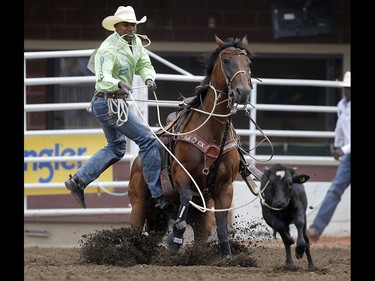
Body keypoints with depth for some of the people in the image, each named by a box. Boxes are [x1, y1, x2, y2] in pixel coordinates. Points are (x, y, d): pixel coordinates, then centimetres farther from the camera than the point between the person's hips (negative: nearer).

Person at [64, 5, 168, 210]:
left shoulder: (136, 42, 5)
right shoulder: (108, 49, -21)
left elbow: (144, 64, 7)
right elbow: (102, 79, -31)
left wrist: (148, 78, -16)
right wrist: (119, 83, -52)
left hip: (115, 103, 10)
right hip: (110, 103, -10)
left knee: (116, 148, 23)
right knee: (147, 139, -8)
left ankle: (77, 181, 20)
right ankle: (158, 196, -6)